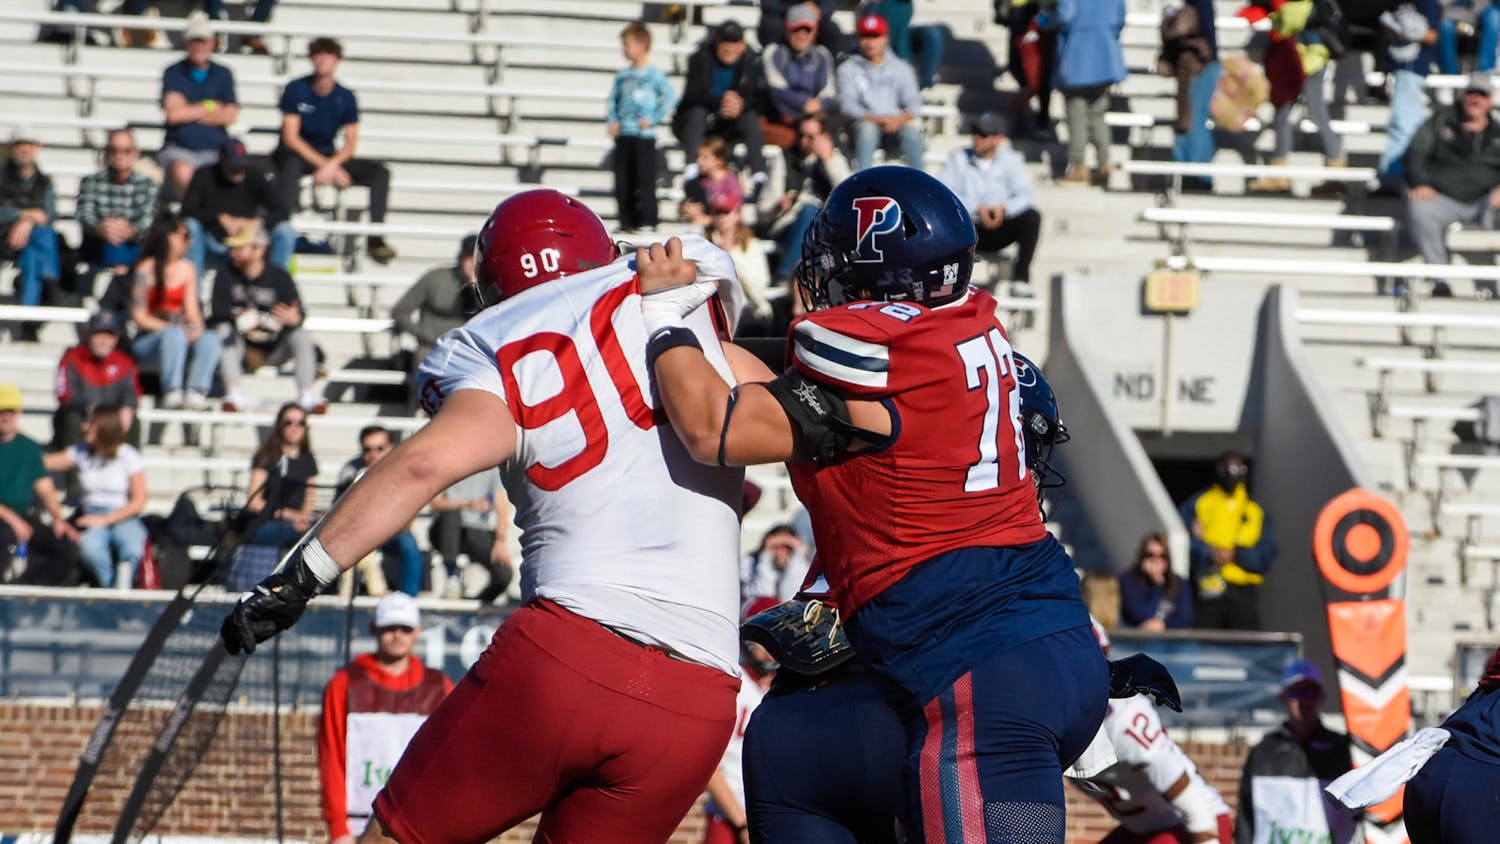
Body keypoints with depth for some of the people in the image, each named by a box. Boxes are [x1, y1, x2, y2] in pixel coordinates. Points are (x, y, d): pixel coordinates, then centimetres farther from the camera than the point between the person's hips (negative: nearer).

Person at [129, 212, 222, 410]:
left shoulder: (186, 268, 13)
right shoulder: (146, 269, -4)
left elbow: (192, 310, 11)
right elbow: (139, 316, -6)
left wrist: (197, 328, -11)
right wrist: (171, 328, -17)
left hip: (183, 336, 5)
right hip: (148, 339, -5)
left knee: (210, 339, -28)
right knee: (175, 335, -39)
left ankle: (196, 392, -41)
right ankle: (171, 392, -43)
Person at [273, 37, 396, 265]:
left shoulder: (345, 97, 2)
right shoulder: (296, 90, -7)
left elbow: (350, 144, 0)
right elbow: (291, 138, -12)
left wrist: (332, 165, -22)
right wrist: (324, 164, -21)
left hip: (329, 157, 4)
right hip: (297, 155, -4)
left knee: (379, 171, -14)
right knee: (291, 164, -41)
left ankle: (375, 239, -21)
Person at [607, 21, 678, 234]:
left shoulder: (654, 74, -7)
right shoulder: (623, 75, 10)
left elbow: (670, 98, -8)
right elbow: (614, 99, 16)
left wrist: (653, 119, -11)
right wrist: (613, 121, 1)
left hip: (644, 136, -6)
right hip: (623, 135, 6)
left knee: (644, 180, -5)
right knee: (623, 181, 7)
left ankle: (647, 221, -1)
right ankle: (627, 220, 14)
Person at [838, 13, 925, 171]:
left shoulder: (901, 68, 14)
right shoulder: (848, 68, 9)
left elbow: (914, 104, 6)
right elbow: (847, 105, -3)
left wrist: (900, 119, -18)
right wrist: (876, 119, -19)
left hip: (896, 124, 1)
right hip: (864, 122, -1)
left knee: (913, 126, -32)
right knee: (867, 127, -37)